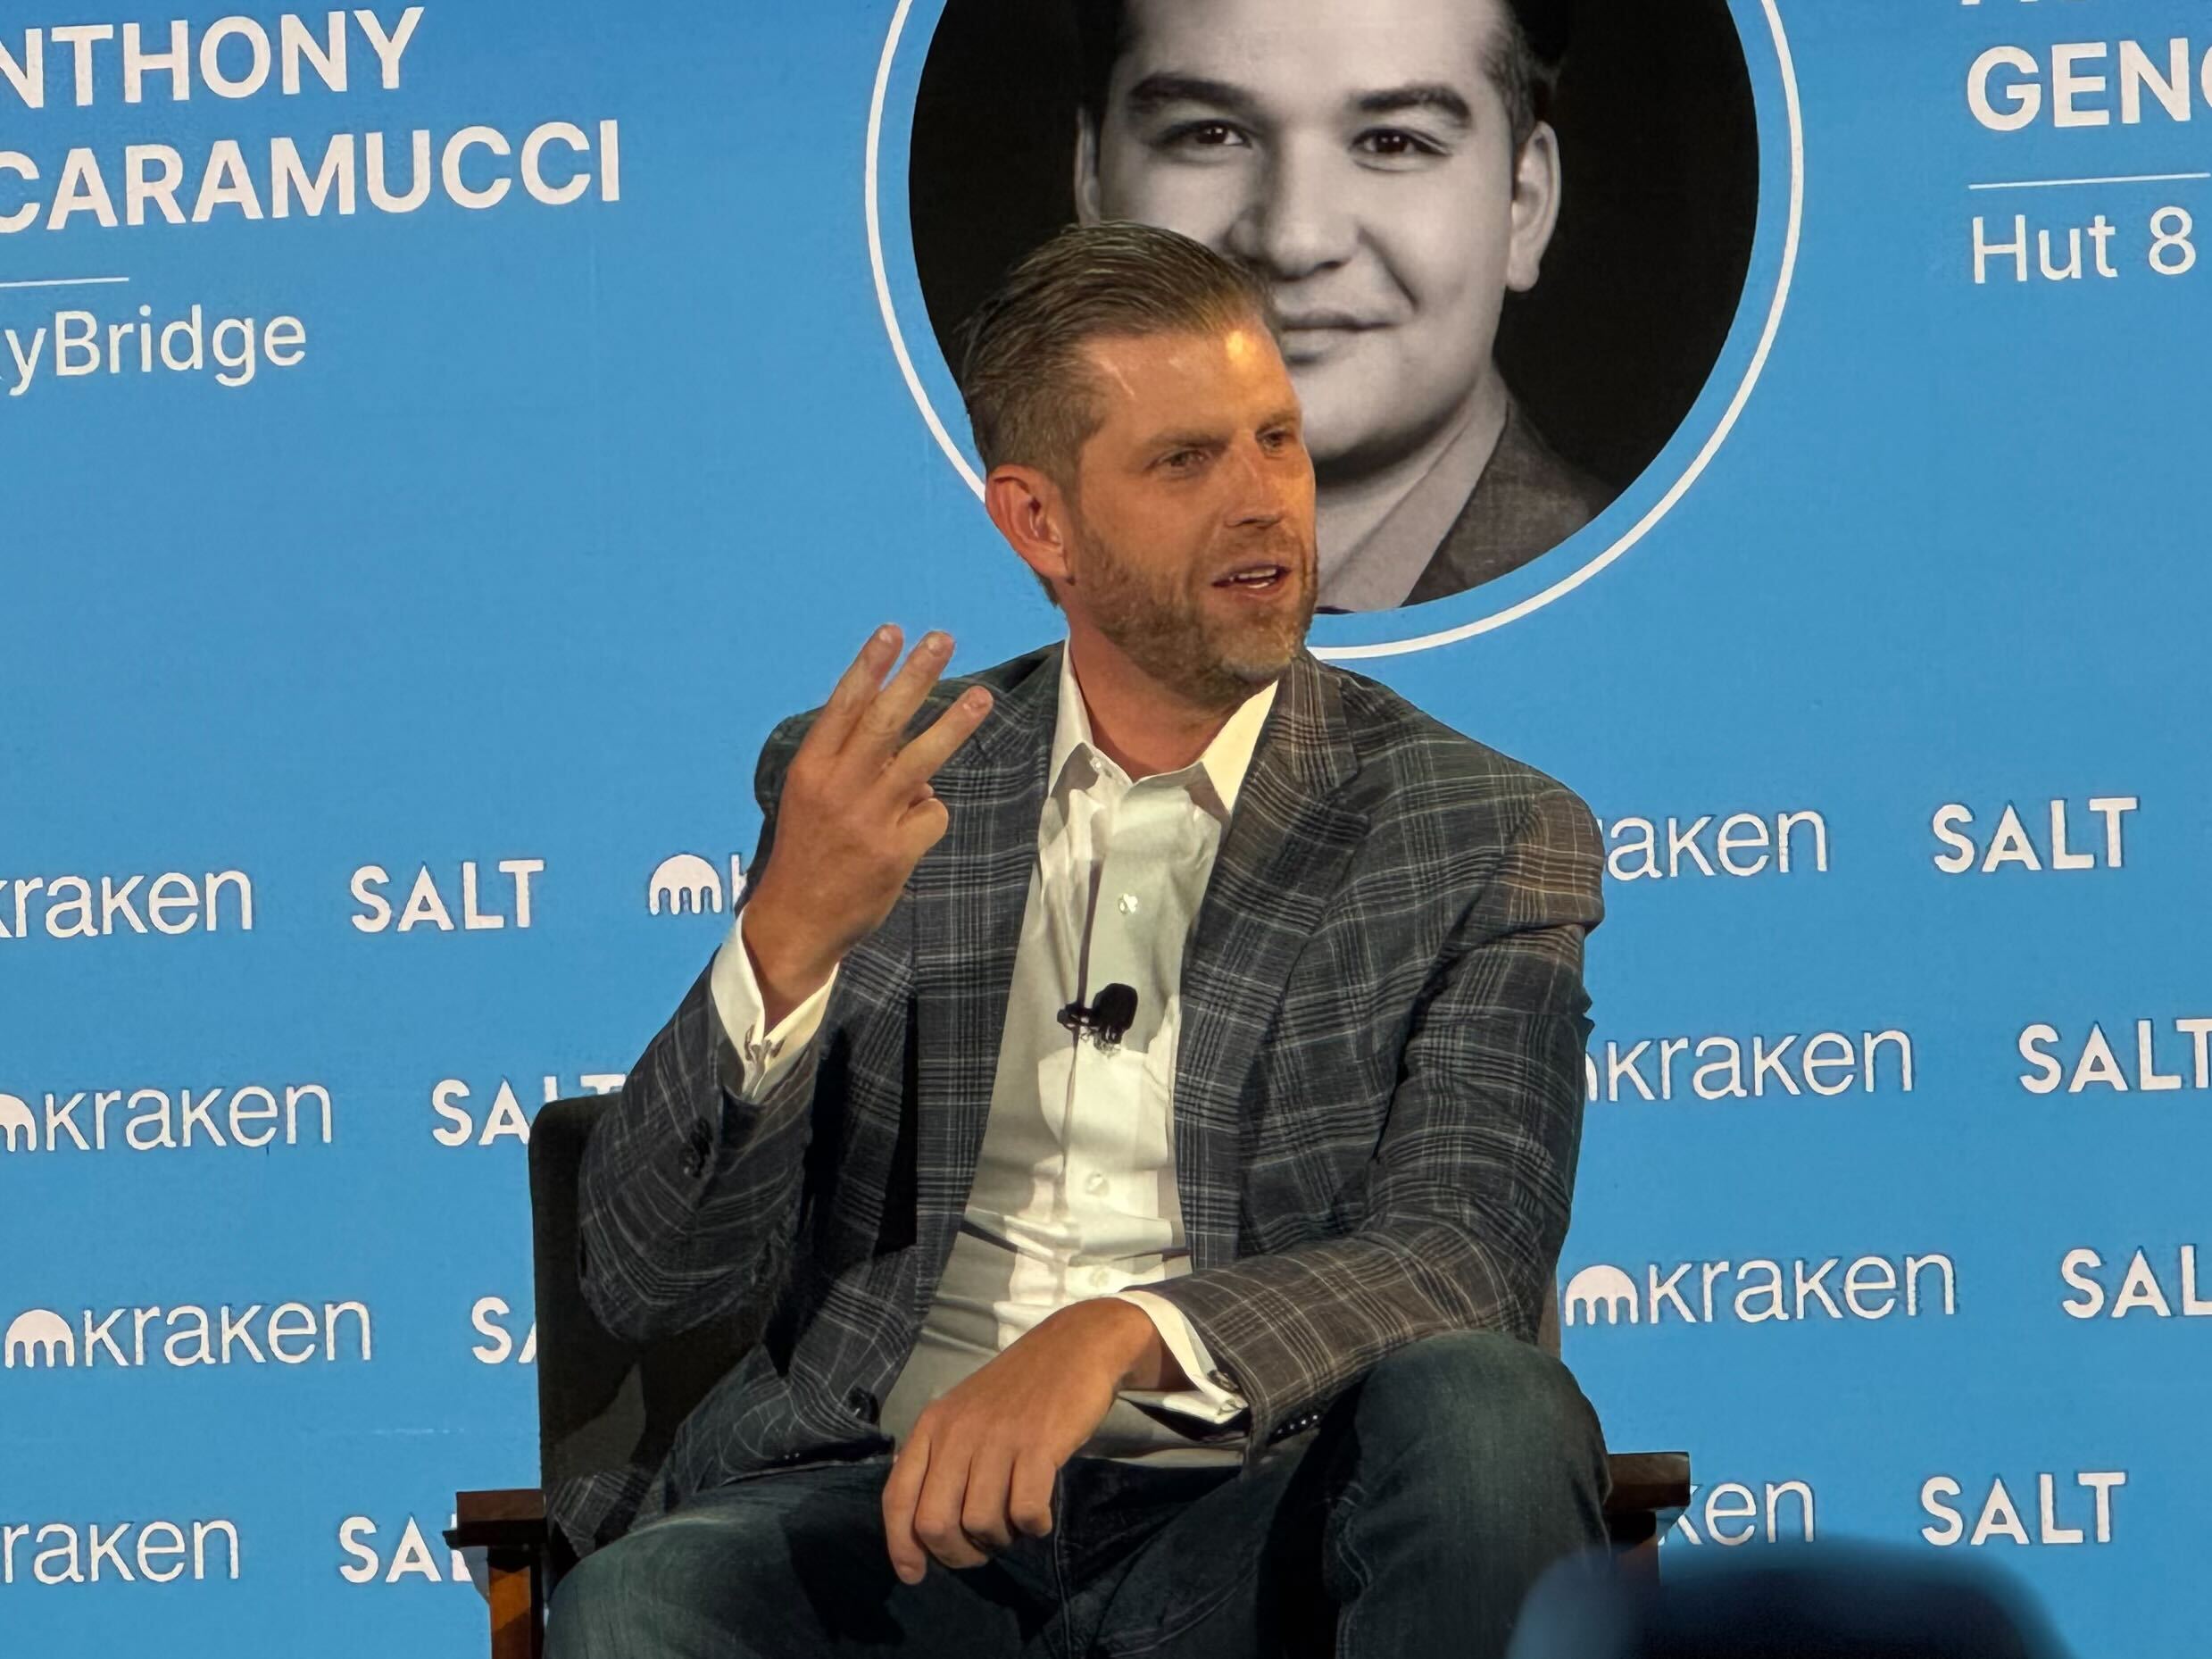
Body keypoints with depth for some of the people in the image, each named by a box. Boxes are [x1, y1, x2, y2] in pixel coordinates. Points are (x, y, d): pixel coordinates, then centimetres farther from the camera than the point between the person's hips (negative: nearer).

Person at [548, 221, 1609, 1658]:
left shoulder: (1490, 839, 6)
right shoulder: (864, 789, 12)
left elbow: (1462, 1261, -8)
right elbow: (652, 1283, 5)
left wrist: (1124, 1335, -29)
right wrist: (787, 940, -15)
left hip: (1242, 1518, 0)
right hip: (895, 1505, 0)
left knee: (1485, 1410, -33)